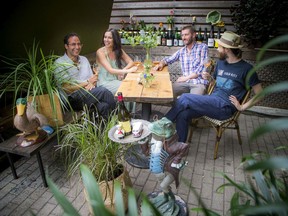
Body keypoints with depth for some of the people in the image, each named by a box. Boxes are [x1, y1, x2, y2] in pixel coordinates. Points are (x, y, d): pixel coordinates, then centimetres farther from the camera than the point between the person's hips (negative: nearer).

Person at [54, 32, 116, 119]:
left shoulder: (84, 59, 19)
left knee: (104, 106, -31)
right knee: (103, 91, -28)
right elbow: (67, 89, -8)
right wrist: (88, 82, -5)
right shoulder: (59, 63, -2)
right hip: (74, 99, -5)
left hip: (90, 94, 5)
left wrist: (92, 83, -8)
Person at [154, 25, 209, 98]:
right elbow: (168, 59, 23)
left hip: (199, 82, -4)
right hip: (184, 82, 4)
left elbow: (203, 67, -6)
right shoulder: (181, 51, 16)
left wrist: (186, 77, -11)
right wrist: (161, 64, -1)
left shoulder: (202, 47, 3)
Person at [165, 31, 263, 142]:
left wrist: (242, 107, -9)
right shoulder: (221, 62, 15)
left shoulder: (246, 68, -5)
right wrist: (208, 78, 5)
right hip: (212, 101, 6)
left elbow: (260, 94, -1)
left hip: (224, 108, -6)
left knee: (185, 98, -20)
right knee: (183, 114, -20)